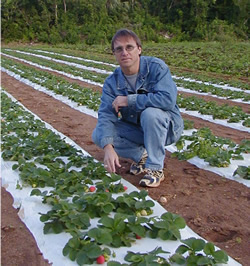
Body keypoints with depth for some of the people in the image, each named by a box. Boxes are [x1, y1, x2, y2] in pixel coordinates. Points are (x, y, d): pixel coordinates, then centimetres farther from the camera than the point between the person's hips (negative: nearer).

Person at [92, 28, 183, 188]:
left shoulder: (156, 67, -19)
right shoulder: (112, 83, -7)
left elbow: (168, 99, -34)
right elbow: (105, 115, -17)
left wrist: (129, 100, -29)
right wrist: (108, 147, -35)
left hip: (166, 127, -4)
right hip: (136, 130, 5)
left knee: (151, 113, -36)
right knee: (98, 135, -14)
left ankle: (156, 168, -19)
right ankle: (143, 155, 2)